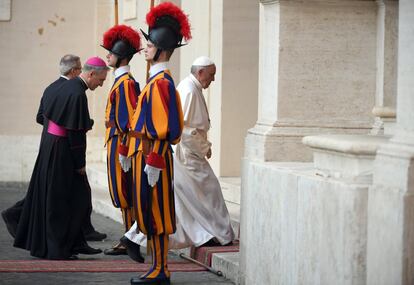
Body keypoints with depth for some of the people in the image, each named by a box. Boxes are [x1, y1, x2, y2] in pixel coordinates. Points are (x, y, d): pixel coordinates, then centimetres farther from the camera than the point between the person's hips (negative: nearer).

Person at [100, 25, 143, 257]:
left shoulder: (126, 83, -15)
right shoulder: (121, 81, 16)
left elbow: (129, 117, -20)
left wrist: (123, 149, -22)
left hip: (120, 142, -10)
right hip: (117, 141, 10)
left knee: (124, 194, -6)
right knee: (124, 195, 11)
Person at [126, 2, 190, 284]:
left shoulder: (161, 82, -15)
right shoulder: (158, 79, 15)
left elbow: (163, 128, -20)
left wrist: (153, 162, -22)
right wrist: (134, 151, 22)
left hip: (152, 155, -10)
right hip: (146, 153, 10)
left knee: (155, 213, -5)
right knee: (151, 213, 12)